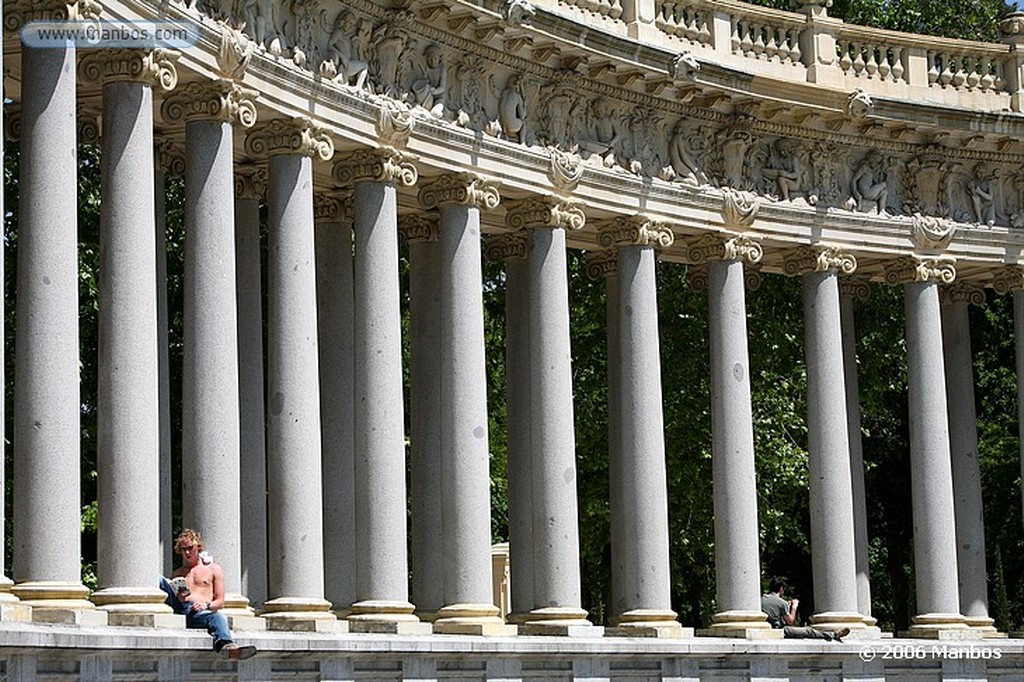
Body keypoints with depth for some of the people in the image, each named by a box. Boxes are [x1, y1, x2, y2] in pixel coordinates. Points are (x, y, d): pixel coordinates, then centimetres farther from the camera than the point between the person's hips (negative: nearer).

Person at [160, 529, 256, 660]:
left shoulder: (214, 569, 23)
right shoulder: (178, 574, 30)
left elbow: (220, 602, 15)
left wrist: (206, 605, -8)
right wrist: (178, 598, -3)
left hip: (199, 613, -1)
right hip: (179, 608, 1)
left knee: (219, 617, -39)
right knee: (159, 580, -27)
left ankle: (225, 646, -74)